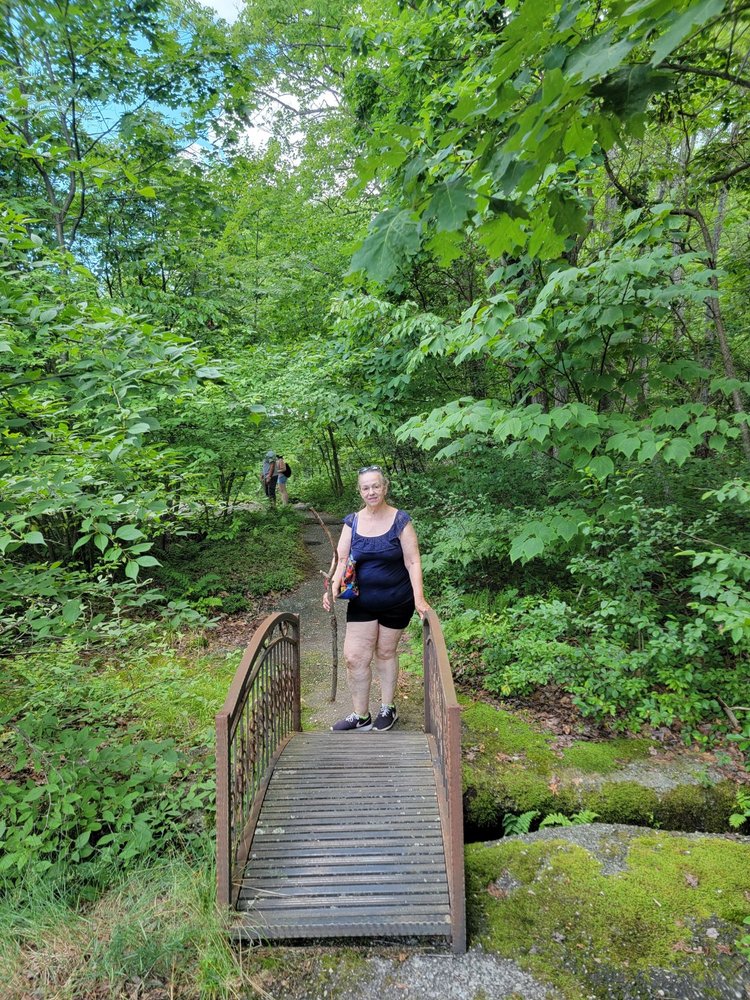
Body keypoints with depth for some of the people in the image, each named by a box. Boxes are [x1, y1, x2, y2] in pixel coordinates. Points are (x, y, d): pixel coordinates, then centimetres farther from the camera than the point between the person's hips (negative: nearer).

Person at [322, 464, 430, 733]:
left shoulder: (400, 520, -10)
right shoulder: (352, 522, -2)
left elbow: (412, 561, -12)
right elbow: (341, 559, -5)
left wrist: (419, 598, -19)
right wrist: (333, 589, -22)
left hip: (396, 601, -2)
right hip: (362, 602, 3)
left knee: (385, 653, 13)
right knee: (355, 658, -1)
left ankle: (388, 708, 33)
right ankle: (361, 716, 17)